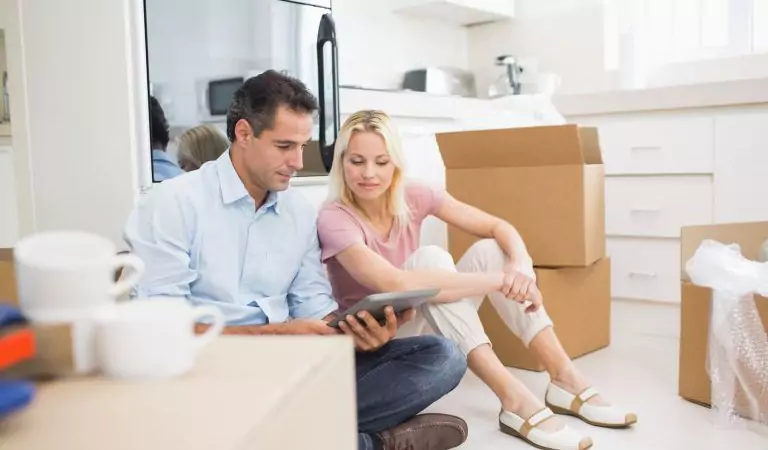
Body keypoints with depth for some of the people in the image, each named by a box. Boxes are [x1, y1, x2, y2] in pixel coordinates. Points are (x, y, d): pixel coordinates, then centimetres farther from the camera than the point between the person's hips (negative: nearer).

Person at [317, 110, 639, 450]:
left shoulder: (413, 197, -7)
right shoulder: (335, 219, -23)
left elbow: (500, 228, -8)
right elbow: (397, 284, -39)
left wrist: (520, 267, -31)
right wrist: (499, 281, -37)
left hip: (424, 327, 6)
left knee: (489, 250, -14)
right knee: (429, 258, -31)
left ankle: (565, 379, -14)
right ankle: (514, 399, -36)